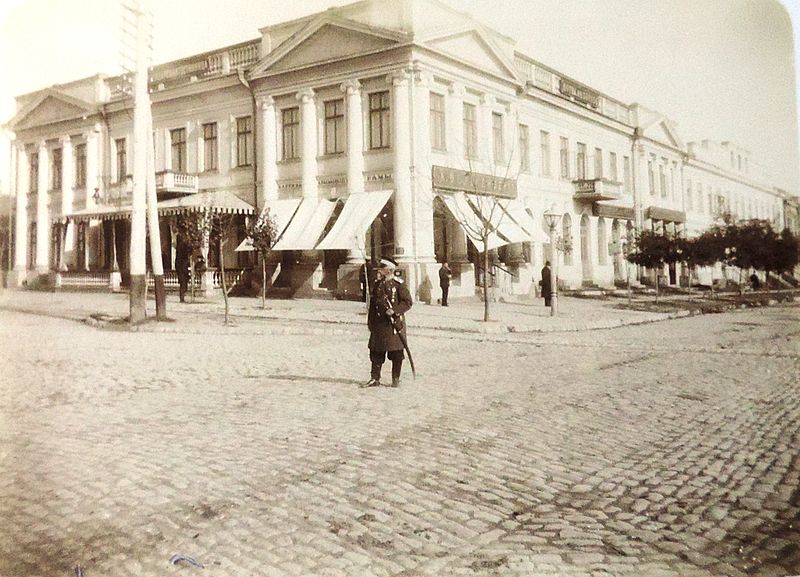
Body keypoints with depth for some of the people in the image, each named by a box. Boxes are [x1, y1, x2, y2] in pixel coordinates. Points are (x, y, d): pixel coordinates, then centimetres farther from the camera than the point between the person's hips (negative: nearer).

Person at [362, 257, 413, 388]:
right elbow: (372, 303, 16)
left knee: (396, 353, 3)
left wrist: (395, 310, -20)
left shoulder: (398, 283, -6)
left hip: (395, 323, -5)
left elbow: (408, 302, -8)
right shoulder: (377, 284, 10)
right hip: (379, 323, 5)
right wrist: (370, 322, 13)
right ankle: (375, 378, 15)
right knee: (376, 352, 7)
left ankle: (396, 379, 14)